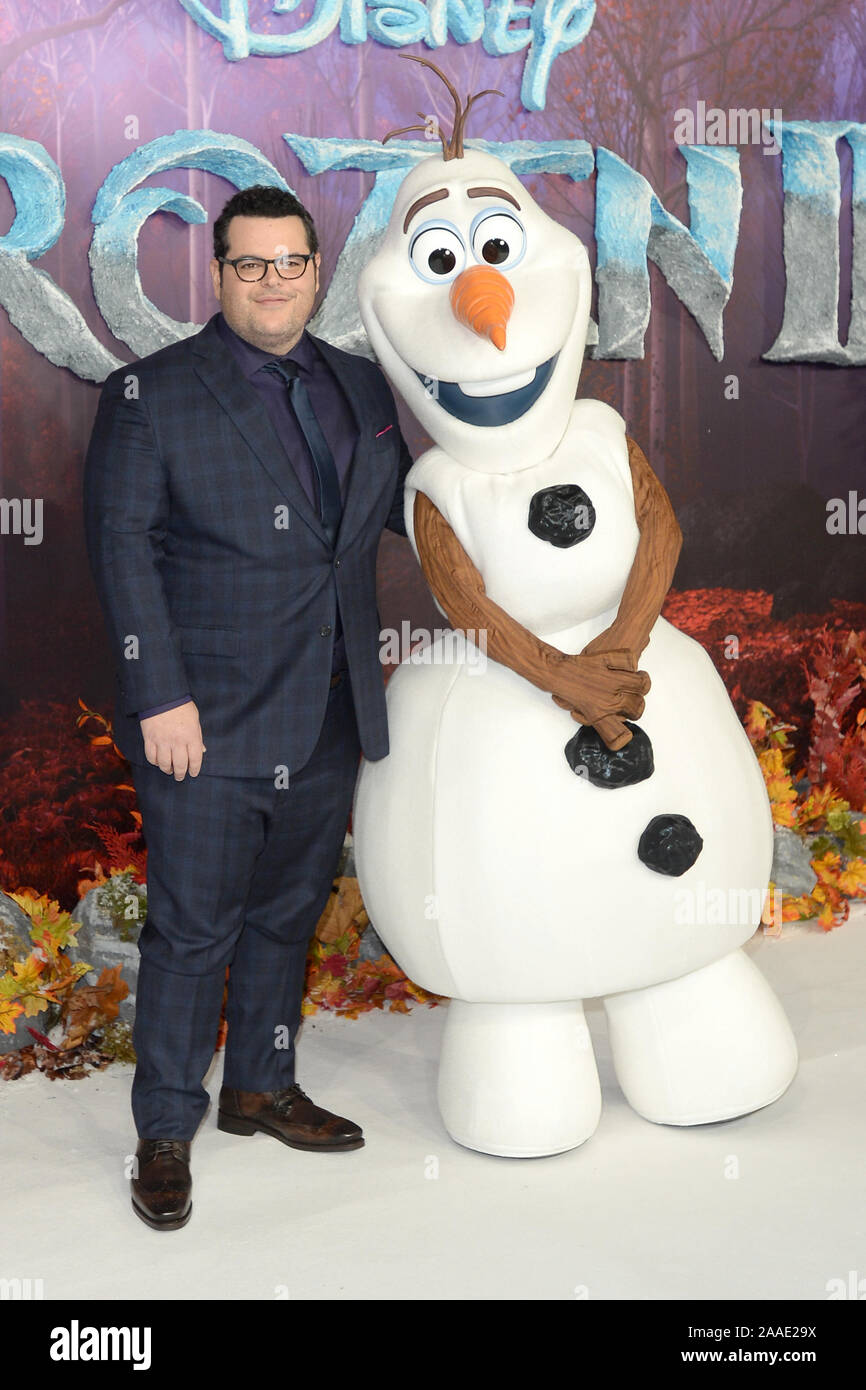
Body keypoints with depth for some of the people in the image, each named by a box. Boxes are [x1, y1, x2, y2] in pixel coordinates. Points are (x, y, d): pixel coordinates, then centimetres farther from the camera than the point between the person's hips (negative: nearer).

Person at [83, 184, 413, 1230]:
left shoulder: (360, 387, 10)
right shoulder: (150, 395, -5)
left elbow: (408, 505, 21)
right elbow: (121, 546, -10)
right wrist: (159, 695, -16)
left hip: (327, 717, 5)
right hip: (209, 721, -5)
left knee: (289, 911, 18)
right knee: (192, 930, 4)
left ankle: (260, 1087, 38)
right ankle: (165, 1131, 23)